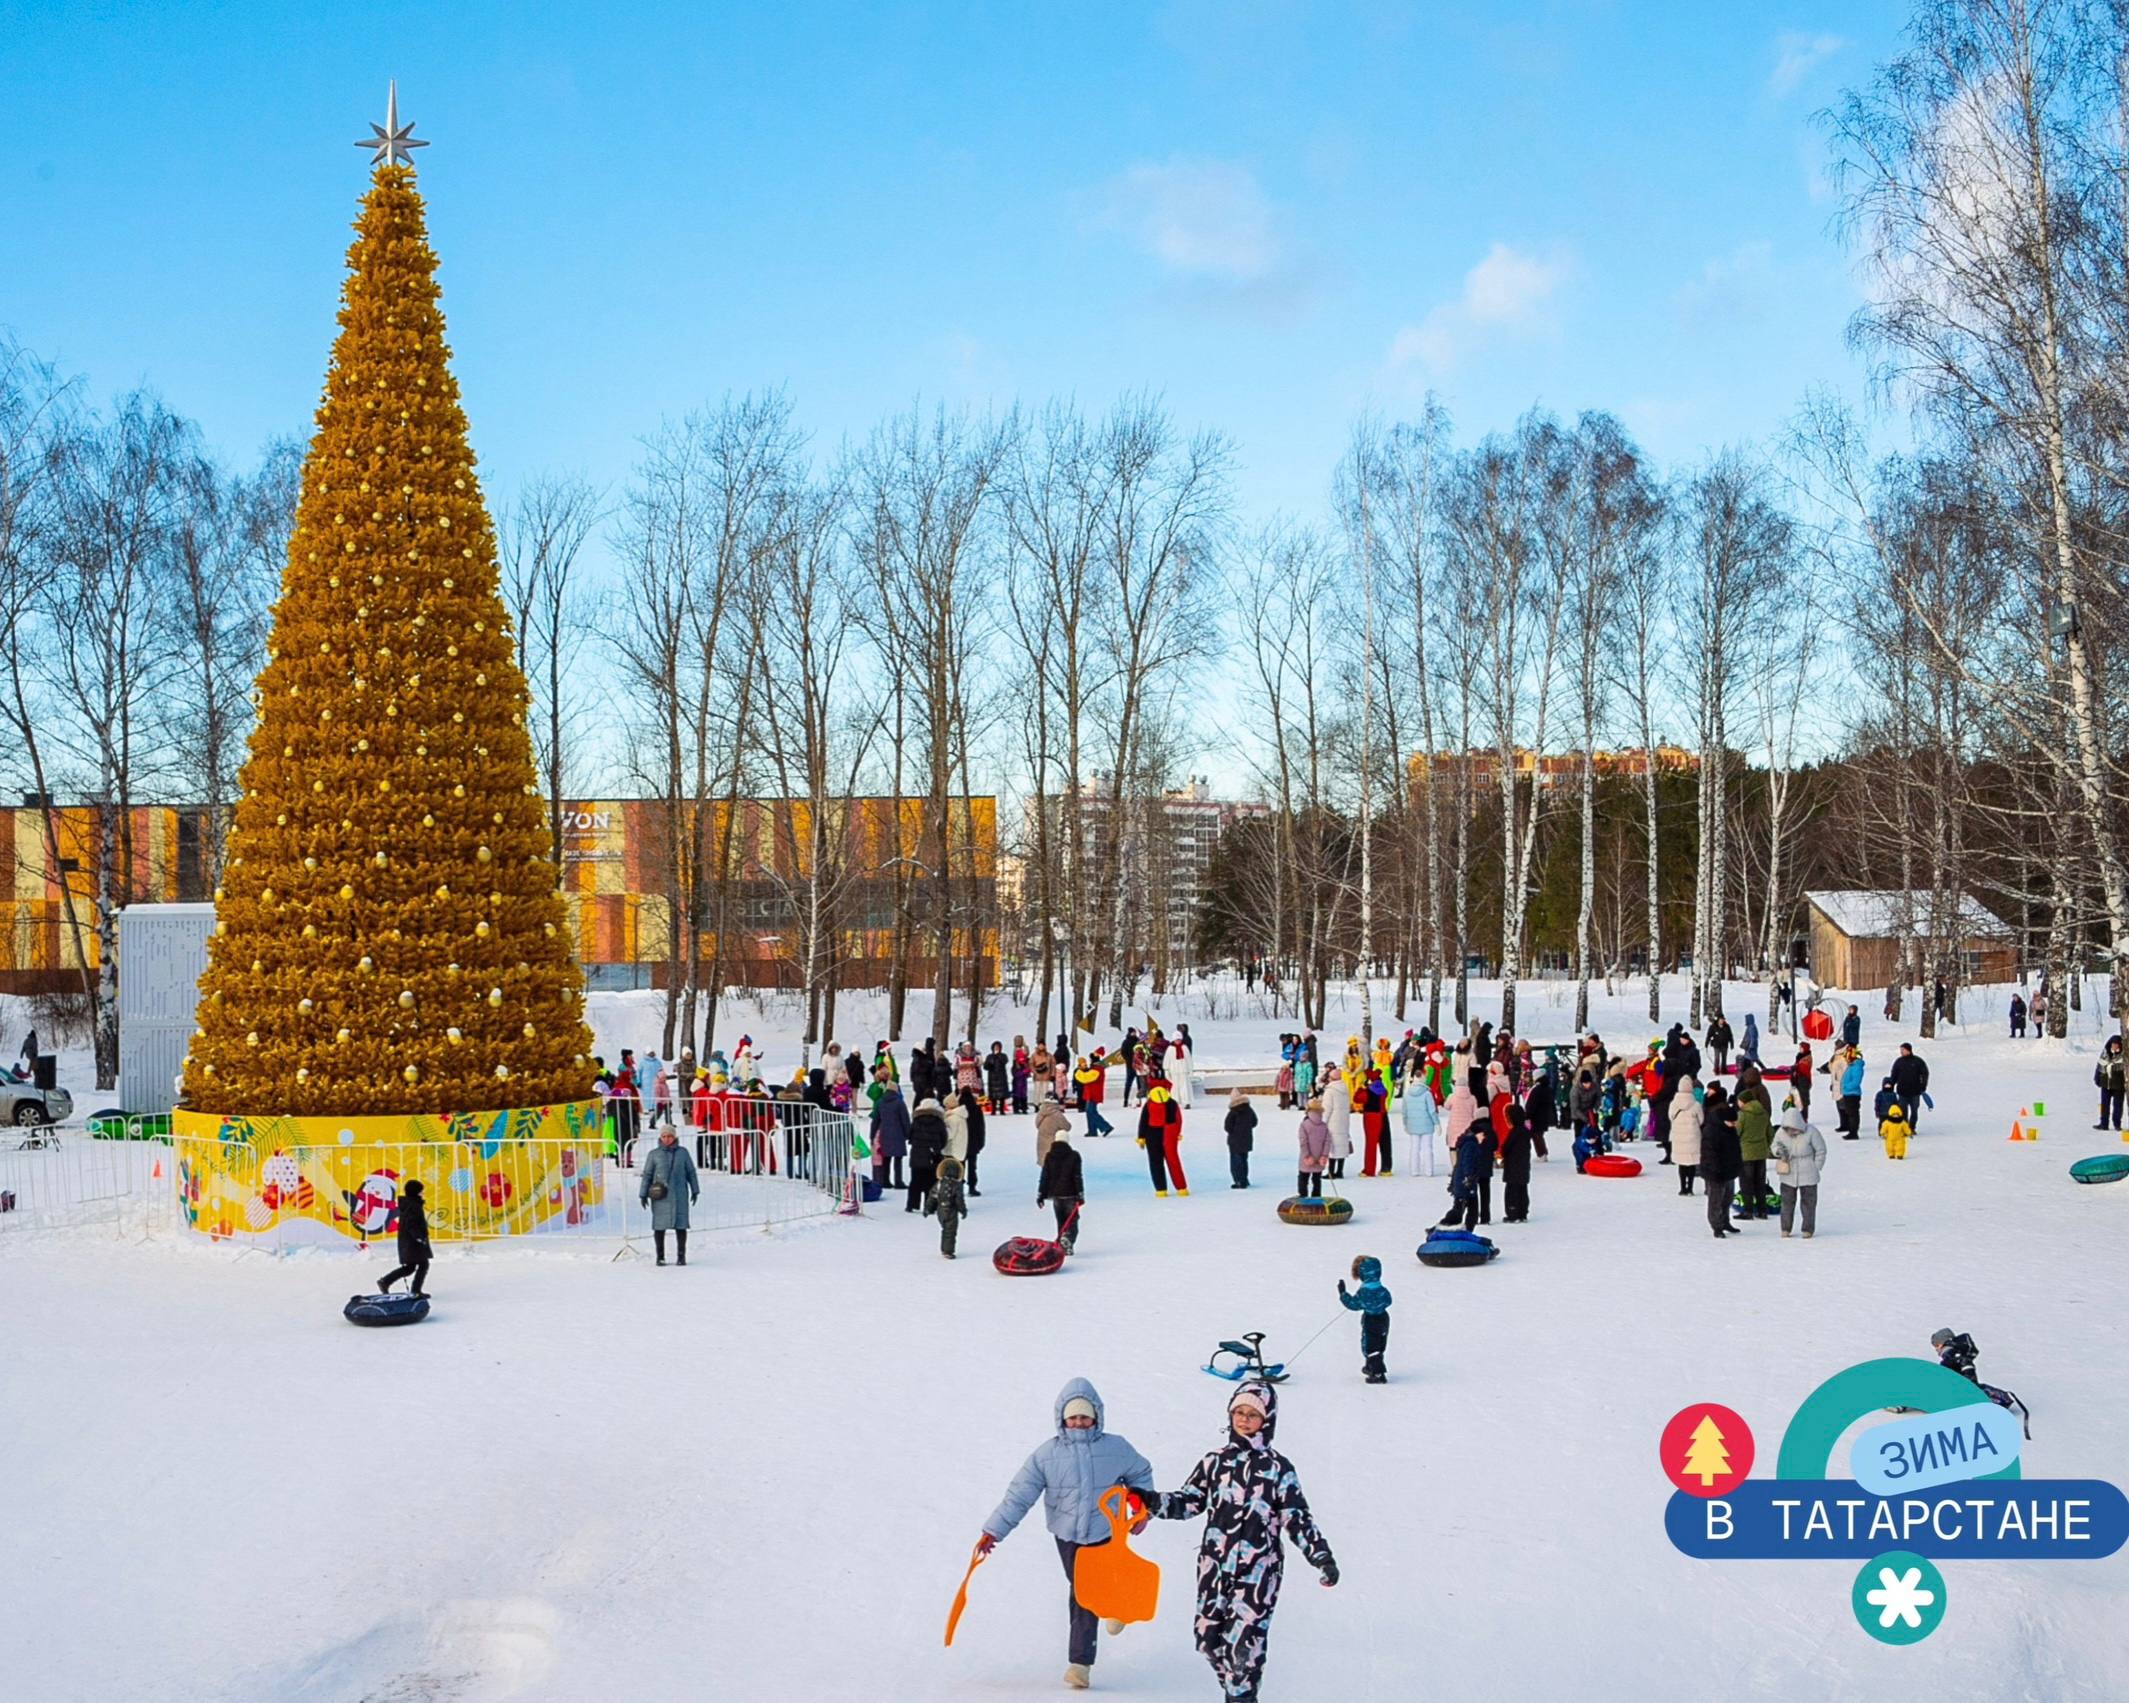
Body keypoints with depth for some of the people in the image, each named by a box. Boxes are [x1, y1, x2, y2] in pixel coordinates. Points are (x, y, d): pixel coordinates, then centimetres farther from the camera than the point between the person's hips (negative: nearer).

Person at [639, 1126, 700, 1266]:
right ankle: (660, 1256, 12)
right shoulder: (654, 1154, 3)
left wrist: (695, 1190, 11)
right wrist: (643, 1194, 4)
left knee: (681, 1225, 1)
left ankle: (682, 1256, 10)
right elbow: (647, 1174, 6)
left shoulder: (683, 1152, 6)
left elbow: (691, 1172, 12)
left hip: (679, 1195, 1)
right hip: (661, 1197, -1)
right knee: (659, 1225, 1)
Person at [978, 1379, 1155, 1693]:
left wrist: (1143, 1508, 2)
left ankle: (1080, 1662, 4)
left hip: (1105, 1534, -1)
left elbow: (1141, 1473, 12)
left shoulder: (1116, 1448, -7)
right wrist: (993, 1531, -15)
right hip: (1067, 1534, 1)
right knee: (1079, 1591, 11)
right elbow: (1019, 1494, -10)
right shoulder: (1047, 1455, -8)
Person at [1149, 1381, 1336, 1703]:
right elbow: (1188, 1502, 13)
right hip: (1215, 1564, 4)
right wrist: (1153, 1503, -3)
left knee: (1244, 1641, -12)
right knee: (1207, 1637, 8)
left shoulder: (1278, 1468, -1)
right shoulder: (1216, 1461, 9)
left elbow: (1297, 1520, 0)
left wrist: (1322, 1558, -9)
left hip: (1258, 1568, -4)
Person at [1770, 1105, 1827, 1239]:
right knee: (1787, 1201, 9)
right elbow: (1774, 1146, 7)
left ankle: (1808, 1229, 18)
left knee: (1808, 1202, 7)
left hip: (1808, 1176, -2)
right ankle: (1785, 1228, 19)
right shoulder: (1781, 1132, -10)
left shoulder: (1810, 1131, -18)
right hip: (1787, 1175, 2)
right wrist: (1778, 1151, -17)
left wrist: (1816, 1168, -5)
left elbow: (1821, 1150, -6)